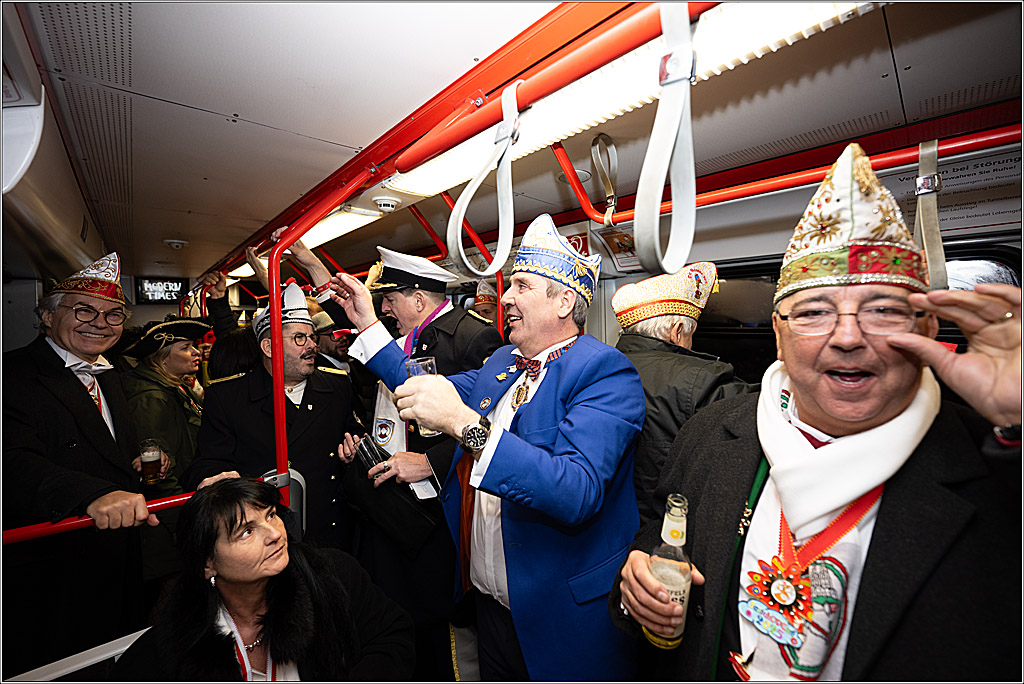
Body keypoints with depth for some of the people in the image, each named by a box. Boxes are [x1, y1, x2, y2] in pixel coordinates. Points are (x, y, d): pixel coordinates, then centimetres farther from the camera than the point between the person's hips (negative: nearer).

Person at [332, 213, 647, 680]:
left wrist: (465, 422, -41)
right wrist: (367, 325, 11)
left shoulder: (605, 372, -22)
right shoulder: (500, 363, 3)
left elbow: (576, 494, -34)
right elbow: (423, 391, 14)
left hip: (560, 620, -6)